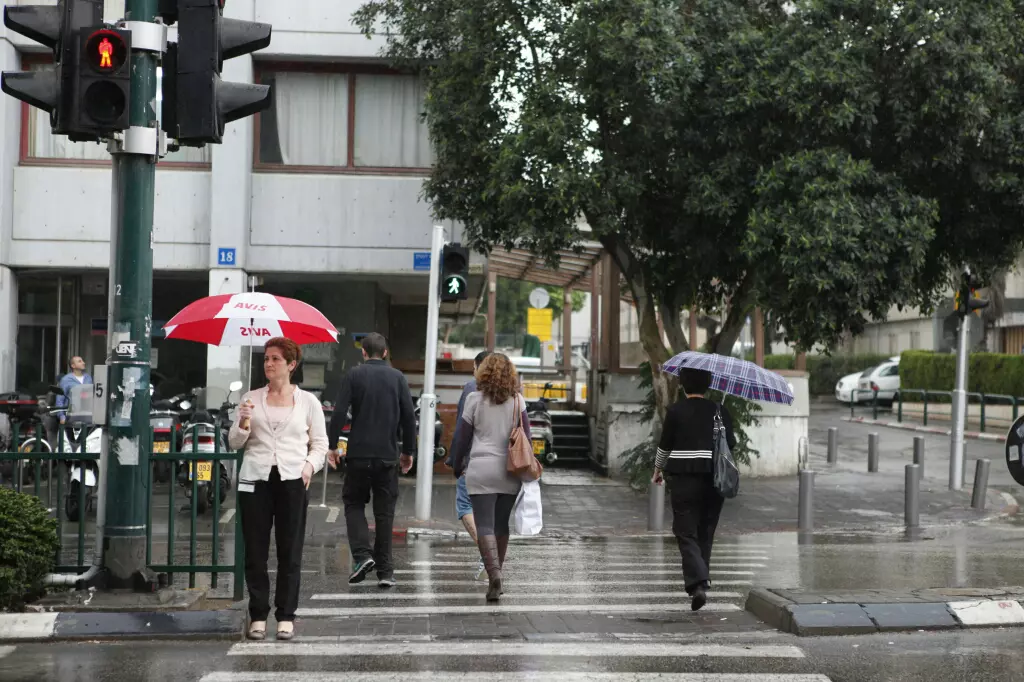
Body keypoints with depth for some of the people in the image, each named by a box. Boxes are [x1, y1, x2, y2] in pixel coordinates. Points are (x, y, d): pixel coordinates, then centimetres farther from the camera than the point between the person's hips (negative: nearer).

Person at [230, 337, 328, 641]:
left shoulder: (308, 401, 7)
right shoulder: (251, 399, 9)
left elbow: (320, 443, 11)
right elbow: (234, 443, 9)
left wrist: (310, 465, -7)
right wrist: (243, 422, -11)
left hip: (292, 480, -1)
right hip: (255, 479, 1)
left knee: (290, 552, 2)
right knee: (255, 551, 2)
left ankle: (286, 616, 10)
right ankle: (258, 616, 11)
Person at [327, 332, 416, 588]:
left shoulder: (354, 375, -1)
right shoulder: (398, 377, 5)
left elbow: (339, 413, -8)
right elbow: (409, 417, 4)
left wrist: (332, 446, -1)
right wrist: (408, 451, 13)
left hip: (358, 454, -2)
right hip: (388, 455, 2)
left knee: (353, 502, 13)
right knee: (385, 511, 6)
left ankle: (361, 555, -7)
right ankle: (384, 570, 6)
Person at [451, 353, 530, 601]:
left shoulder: (475, 399, -1)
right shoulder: (518, 401, 5)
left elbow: (464, 437, 2)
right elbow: (526, 437, 3)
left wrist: (458, 466, 14)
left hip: (481, 470, -3)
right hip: (510, 472, 3)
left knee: (485, 526, -5)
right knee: (502, 525, 13)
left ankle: (494, 572, -23)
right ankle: (495, 575, 20)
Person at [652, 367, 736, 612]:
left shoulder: (675, 411, -4)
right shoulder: (719, 410, 3)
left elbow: (665, 445, 0)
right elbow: (731, 444, 4)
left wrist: (658, 470, 15)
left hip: (683, 476, -3)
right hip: (714, 478, 3)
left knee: (686, 532, -2)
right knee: (706, 531, 16)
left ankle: (697, 583, -19)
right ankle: (700, 580, 24)